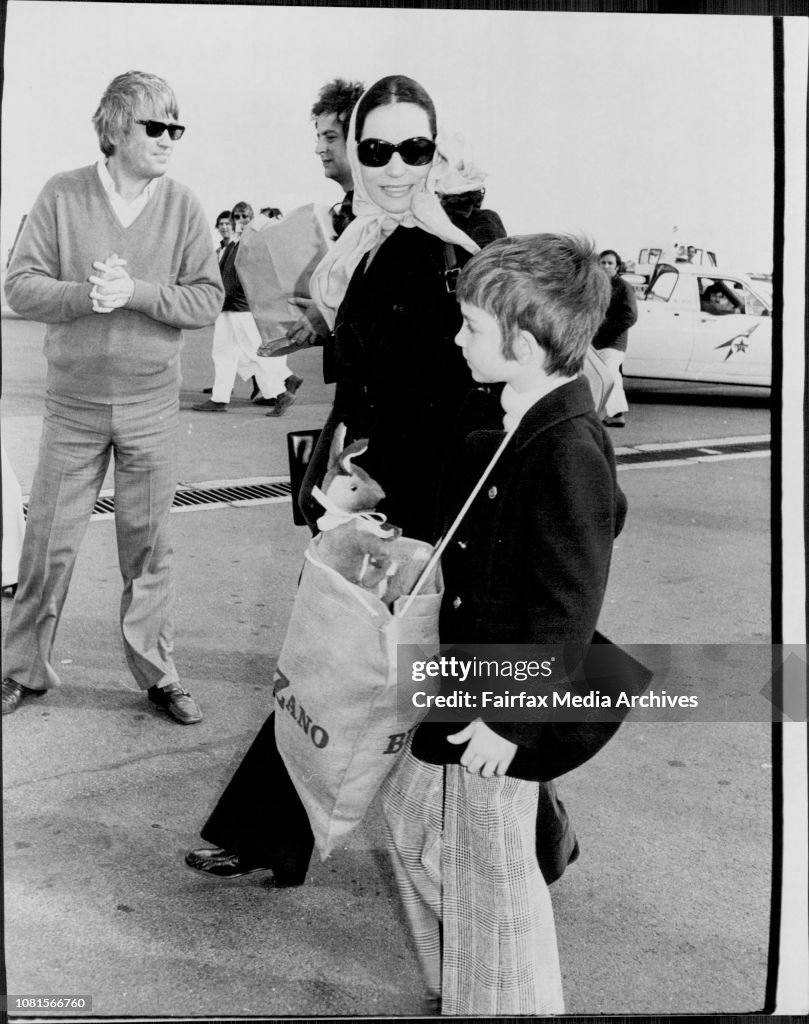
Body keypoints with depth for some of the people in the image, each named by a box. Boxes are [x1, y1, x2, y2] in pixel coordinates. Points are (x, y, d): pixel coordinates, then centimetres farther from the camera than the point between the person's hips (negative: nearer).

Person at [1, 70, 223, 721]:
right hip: (74, 402, 0)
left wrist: (135, 291, -20)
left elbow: (208, 300, -7)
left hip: (152, 404, 0)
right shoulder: (62, 196, -2)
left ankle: (157, 672, 23)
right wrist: (86, 294, -22)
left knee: (149, 543, 9)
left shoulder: (182, 207, -1)